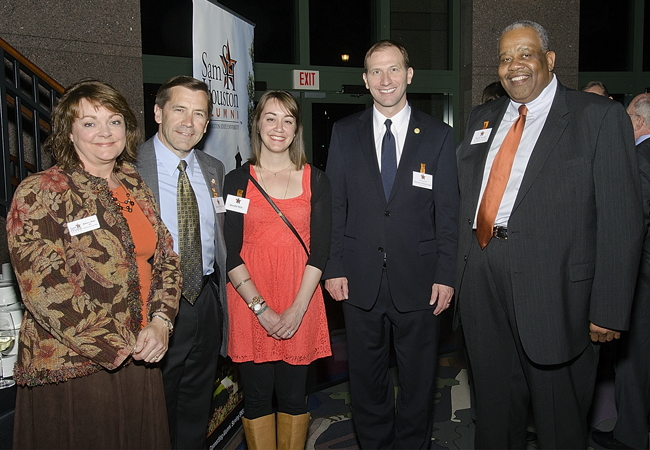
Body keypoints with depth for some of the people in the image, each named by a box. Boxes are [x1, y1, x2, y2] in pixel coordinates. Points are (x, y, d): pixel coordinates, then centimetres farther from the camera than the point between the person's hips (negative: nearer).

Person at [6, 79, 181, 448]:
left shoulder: (136, 187, 8)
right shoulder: (40, 193, -10)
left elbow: (167, 259, 8)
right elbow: (45, 290, -17)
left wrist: (160, 322, -8)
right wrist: (113, 347, -16)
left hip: (140, 361, 6)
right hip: (71, 371, -5)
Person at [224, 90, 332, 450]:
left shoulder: (316, 181, 5)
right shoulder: (237, 180, 3)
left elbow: (320, 250, 0)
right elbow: (230, 252, -2)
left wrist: (297, 308, -10)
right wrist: (261, 308, -11)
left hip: (301, 302, 1)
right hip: (249, 301, 0)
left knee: (293, 394, 9)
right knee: (257, 396, 7)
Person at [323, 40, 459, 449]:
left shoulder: (439, 135, 1)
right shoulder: (345, 133, 5)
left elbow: (448, 212, 0)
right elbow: (335, 206, 3)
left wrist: (445, 276, -6)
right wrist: (334, 267, -2)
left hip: (418, 279, -1)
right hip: (360, 278, 1)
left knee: (419, 379, 14)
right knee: (366, 377, 15)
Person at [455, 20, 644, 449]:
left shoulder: (599, 116, -4)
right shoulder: (482, 119, 13)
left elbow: (621, 218, -9)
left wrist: (609, 310, -14)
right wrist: (460, 275, 9)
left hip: (555, 287, -4)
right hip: (482, 288, 5)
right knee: (495, 411, 20)